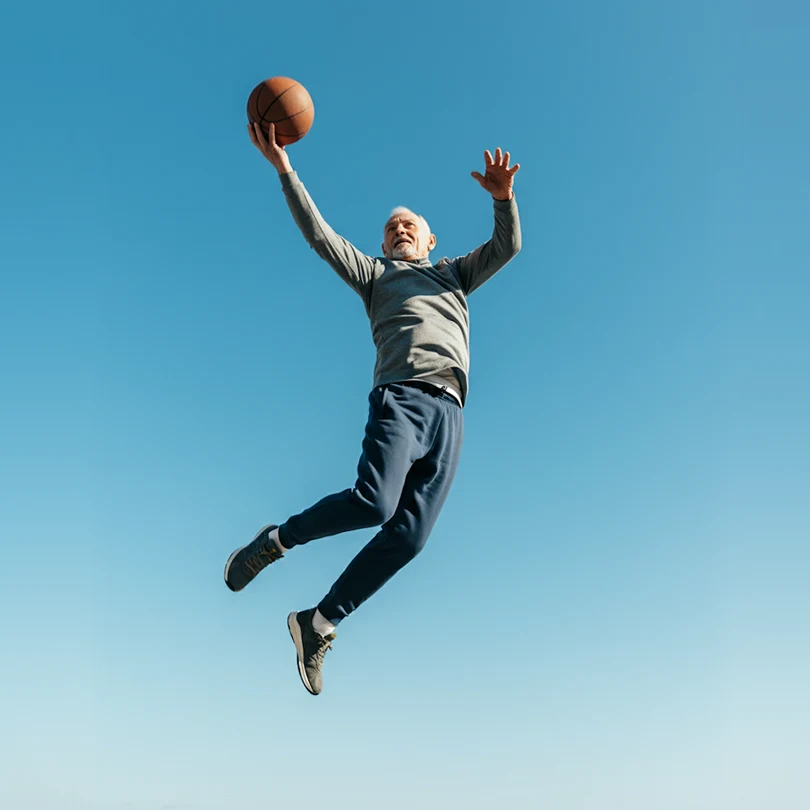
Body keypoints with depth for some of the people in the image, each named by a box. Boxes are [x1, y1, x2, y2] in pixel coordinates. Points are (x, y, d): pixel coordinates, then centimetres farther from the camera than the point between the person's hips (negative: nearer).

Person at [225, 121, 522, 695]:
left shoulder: (454, 273, 34)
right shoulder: (374, 273, 26)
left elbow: (508, 246, 22)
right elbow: (320, 235, 15)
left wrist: (503, 197, 3)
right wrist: (284, 170, 7)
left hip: (450, 414, 3)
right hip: (402, 397, -3)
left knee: (409, 535, -10)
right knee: (372, 503, -28)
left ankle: (319, 623, -1)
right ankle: (277, 540, -3)